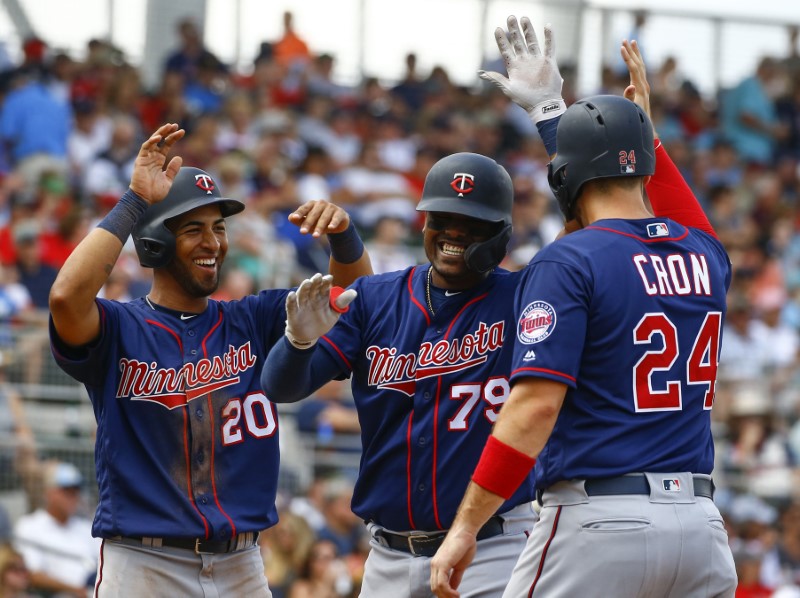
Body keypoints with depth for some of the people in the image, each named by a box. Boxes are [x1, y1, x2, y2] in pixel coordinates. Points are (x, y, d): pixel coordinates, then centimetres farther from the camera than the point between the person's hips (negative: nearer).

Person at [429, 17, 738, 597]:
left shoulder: (567, 262, -7)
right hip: (700, 522, 6)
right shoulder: (706, 258, 12)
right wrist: (645, 127, 45)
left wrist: (466, 526, -16)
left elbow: (537, 403, -16)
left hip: (600, 521, -6)